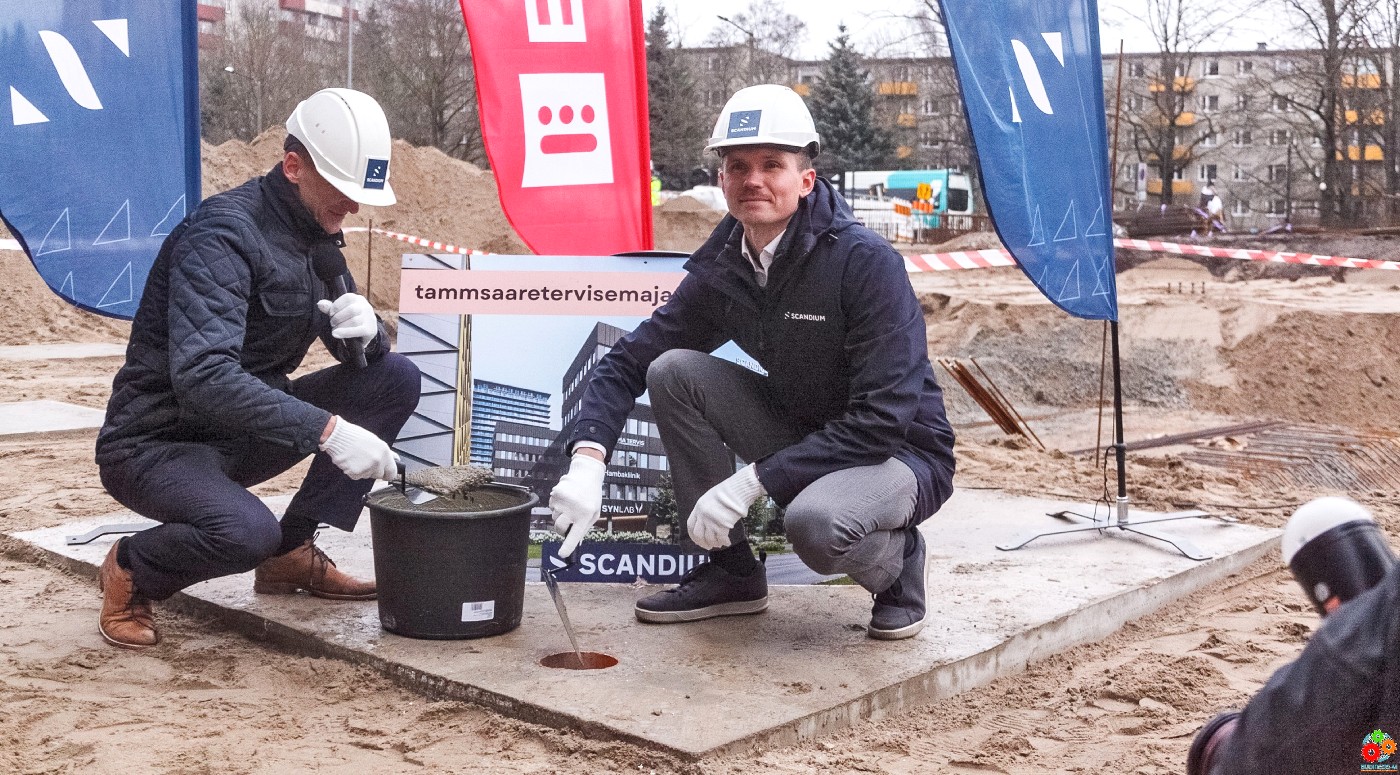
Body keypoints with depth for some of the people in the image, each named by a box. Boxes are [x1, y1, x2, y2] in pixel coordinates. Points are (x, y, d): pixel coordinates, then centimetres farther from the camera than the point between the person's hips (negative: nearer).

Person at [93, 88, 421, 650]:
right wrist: (326, 429, -40)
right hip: (157, 444, -8)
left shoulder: (316, 234, 5)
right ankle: (131, 571, -2)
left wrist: (363, 326, -15)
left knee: (395, 378, -4)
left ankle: (293, 551, 2)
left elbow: (361, 352, 10)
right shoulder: (223, 234, -22)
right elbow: (202, 376, -35)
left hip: (241, 435, 8)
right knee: (245, 531, -37)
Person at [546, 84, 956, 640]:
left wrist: (751, 482, -29)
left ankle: (897, 557, 0)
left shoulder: (867, 263, -23)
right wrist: (586, 462, -20)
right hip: (801, 436, 6)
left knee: (814, 522, -38)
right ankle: (732, 571, 1)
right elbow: (629, 360, -2)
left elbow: (883, 417, -27)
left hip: (899, 453, -6)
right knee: (672, 371, -11)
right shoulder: (721, 271, -5)